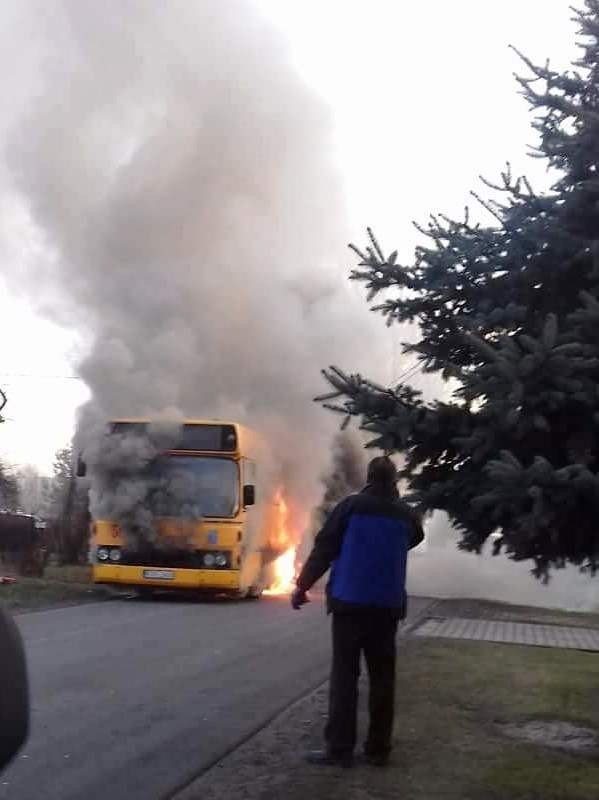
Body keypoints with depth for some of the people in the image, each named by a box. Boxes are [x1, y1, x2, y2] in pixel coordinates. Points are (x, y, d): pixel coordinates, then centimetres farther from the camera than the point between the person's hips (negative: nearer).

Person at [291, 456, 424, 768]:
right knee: (382, 676, 9)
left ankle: (339, 749, -1)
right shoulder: (405, 514, 5)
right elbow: (416, 537, 28)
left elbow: (324, 549, -6)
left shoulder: (351, 506, -5)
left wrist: (302, 585, 2)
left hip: (350, 602, -3)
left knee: (344, 675, 0)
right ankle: (378, 748, 12)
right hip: (388, 605, 3)